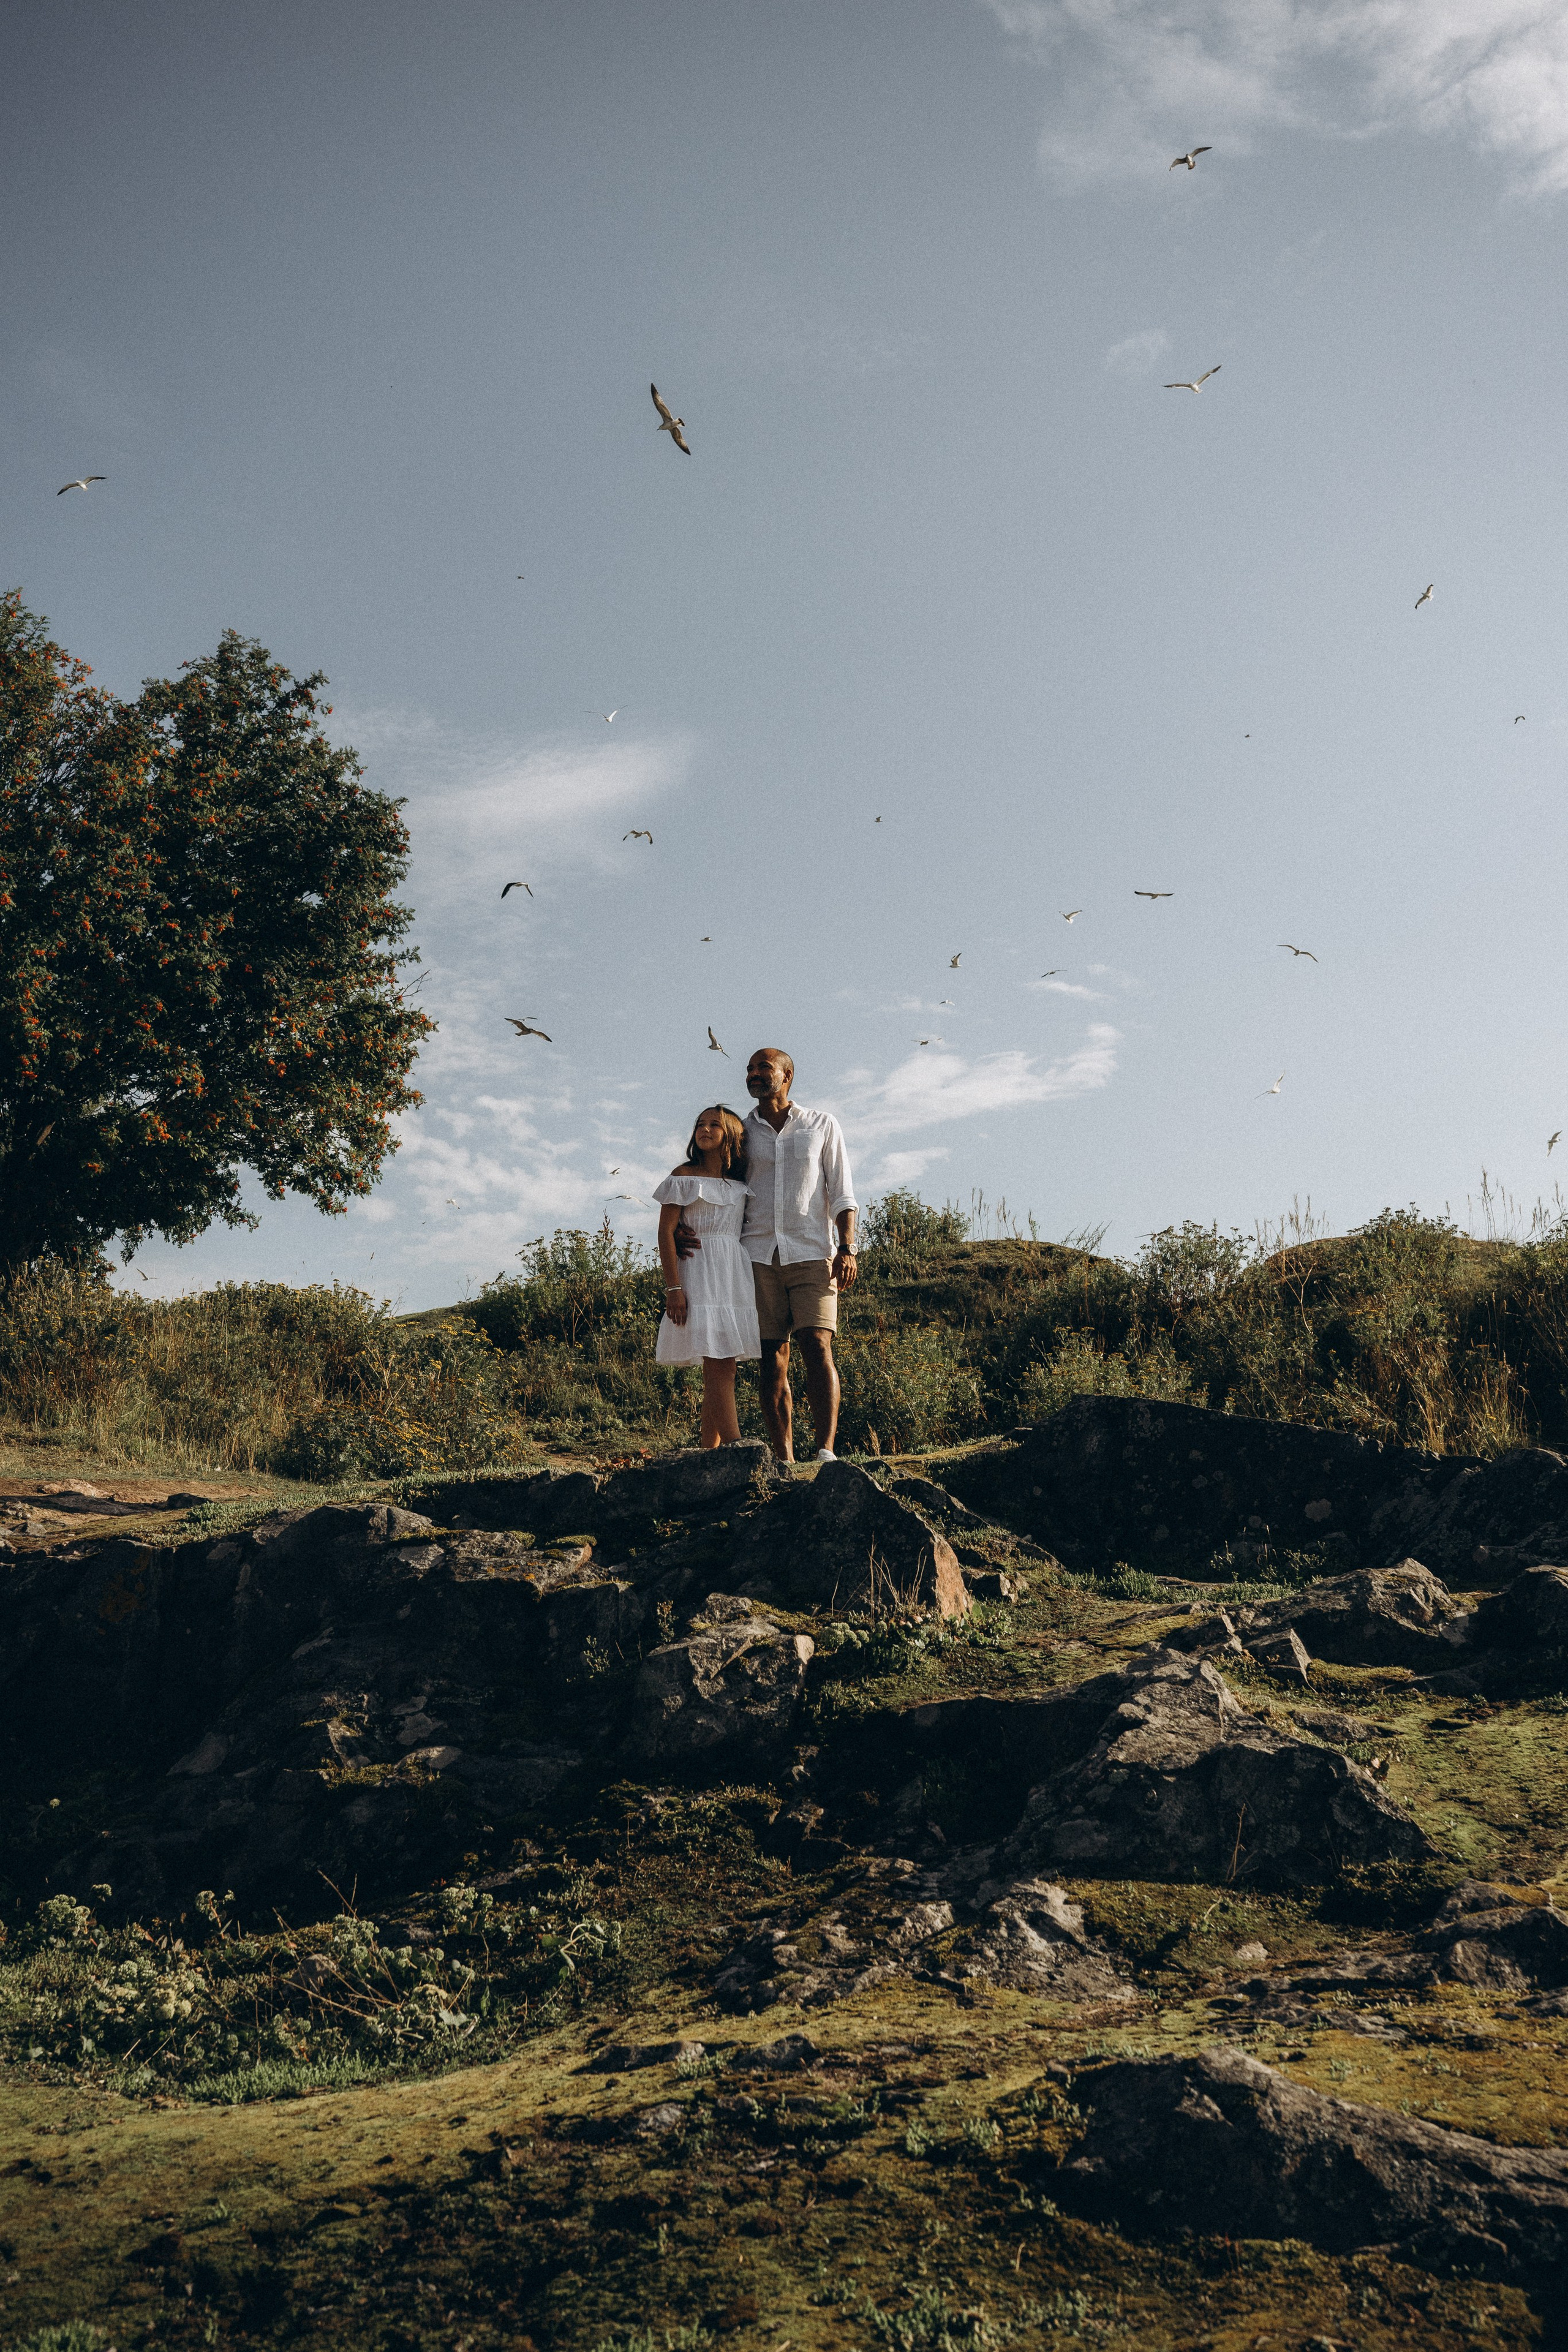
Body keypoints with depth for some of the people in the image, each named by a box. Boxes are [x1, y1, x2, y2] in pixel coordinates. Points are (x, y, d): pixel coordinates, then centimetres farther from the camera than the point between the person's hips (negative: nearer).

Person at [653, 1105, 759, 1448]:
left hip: (736, 1275, 5)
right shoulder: (685, 1176, 3)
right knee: (718, 1363, -14)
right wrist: (673, 1288, -13)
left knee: (721, 1366, 4)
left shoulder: (741, 1182, 16)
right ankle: (733, 1444, -22)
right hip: (700, 1274, -5)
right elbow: (666, 1231, -3)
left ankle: (710, 1452, 6)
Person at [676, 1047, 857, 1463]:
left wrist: (846, 1248, -7)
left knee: (817, 1346, -17)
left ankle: (826, 1453, -25)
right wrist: (678, 1232, -2)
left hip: (811, 1255, -2)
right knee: (772, 1359, -3)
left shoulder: (823, 1126, 11)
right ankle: (785, 1464, -3)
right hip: (758, 1256, 2)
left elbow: (842, 1195, 7)